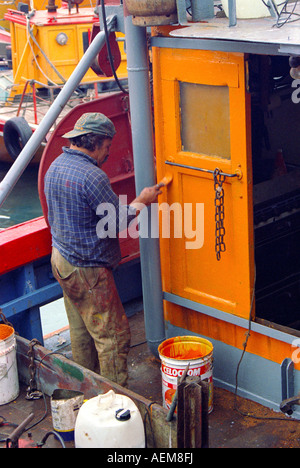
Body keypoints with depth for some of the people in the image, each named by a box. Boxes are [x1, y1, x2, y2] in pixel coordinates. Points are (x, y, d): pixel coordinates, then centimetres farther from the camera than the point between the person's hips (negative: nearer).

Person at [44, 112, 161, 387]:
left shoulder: (56, 166, 5)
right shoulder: (92, 176, -24)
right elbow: (119, 222, -19)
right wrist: (142, 200, -2)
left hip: (62, 259, 10)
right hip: (87, 269, -10)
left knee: (80, 331, 21)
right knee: (114, 335, 0)